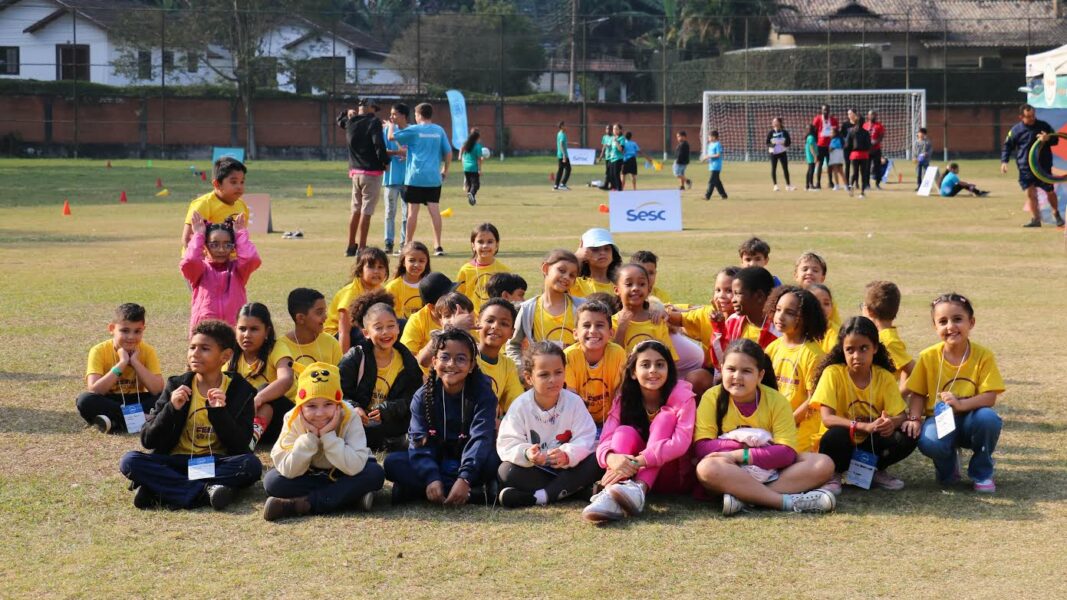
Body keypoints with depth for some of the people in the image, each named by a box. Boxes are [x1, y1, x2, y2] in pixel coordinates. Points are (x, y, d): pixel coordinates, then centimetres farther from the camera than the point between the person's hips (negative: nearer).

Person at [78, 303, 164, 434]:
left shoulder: (147, 351, -9)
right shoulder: (99, 351, -14)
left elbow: (158, 390, -20)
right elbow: (94, 390, -27)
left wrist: (135, 362, -23)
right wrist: (122, 363, -28)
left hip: (136, 402, 1)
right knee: (85, 400, -32)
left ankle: (116, 423, -25)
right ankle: (139, 419, -27)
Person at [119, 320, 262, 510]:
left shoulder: (241, 390, 0)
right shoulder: (177, 386, 4)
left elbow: (240, 447, -8)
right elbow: (148, 441, -1)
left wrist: (220, 413, -21)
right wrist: (171, 409, -16)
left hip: (217, 465, -1)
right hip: (176, 463, 1)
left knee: (251, 465, -32)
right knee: (129, 461, -23)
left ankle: (162, 489, -28)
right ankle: (206, 491, -32)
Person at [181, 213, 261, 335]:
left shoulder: (237, 268, 7)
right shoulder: (202, 269, 4)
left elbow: (253, 259, -13)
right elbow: (188, 263, -18)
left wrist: (241, 234, -2)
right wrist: (198, 236, -7)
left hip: (235, 329, 1)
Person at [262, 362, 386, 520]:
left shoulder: (350, 418, -23)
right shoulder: (293, 420, -19)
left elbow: (355, 467, -33)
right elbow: (288, 471, -25)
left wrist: (328, 435, -35)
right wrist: (310, 437, -32)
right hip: (308, 478, 1)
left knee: (375, 474, -31)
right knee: (272, 480, -25)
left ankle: (302, 504, -30)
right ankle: (351, 497, -25)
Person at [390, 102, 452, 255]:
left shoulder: (414, 130, -4)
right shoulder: (439, 130, 7)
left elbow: (391, 136, 0)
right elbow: (448, 152, 8)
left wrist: (391, 125, 20)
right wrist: (445, 170, 18)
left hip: (415, 177, -3)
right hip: (434, 178, 3)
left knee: (413, 211, 3)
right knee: (435, 210, 1)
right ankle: (438, 246, -3)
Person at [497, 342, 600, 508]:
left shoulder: (574, 402, -7)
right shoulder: (520, 406, -9)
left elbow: (585, 438, -14)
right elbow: (507, 443, -14)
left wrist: (568, 455, -35)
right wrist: (526, 454, -36)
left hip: (568, 467, 1)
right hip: (533, 469, -1)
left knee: (597, 462, -27)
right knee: (506, 471, -29)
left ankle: (537, 497, -31)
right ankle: (565, 490, -28)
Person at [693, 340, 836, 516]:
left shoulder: (776, 401, -6)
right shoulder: (712, 397, -7)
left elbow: (787, 453, -16)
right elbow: (701, 447, -15)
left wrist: (740, 454, -24)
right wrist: (745, 443, -23)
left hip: (770, 471, 2)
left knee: (824, 464, -21)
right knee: (707, 468, -36)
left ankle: (743, 497, -32)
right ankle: (789, 501, -34)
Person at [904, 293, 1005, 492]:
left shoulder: (983, 355, -10)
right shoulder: (928, 357, -7)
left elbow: (989, 397, -15)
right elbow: (918, 394, -1)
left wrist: (961, 404, -32)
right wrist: (914, 419, -19)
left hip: (970, 420, 0)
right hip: (939, 419, 0)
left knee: (989, 418, -35)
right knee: (929, 441, -35)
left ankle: (982, 472, -5)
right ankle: (948, 469, 6)